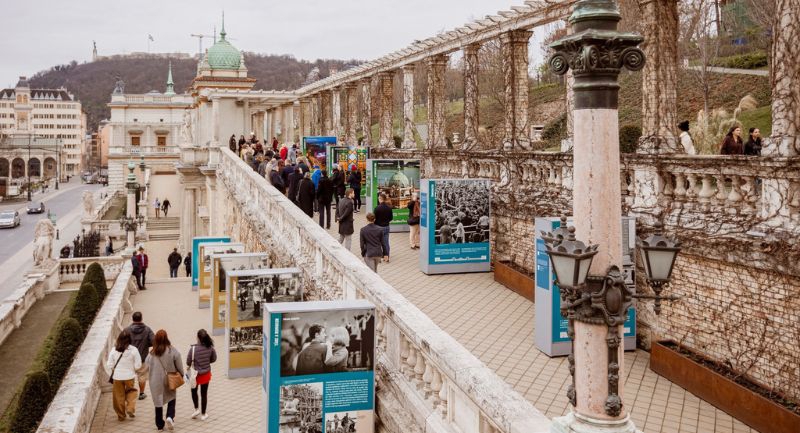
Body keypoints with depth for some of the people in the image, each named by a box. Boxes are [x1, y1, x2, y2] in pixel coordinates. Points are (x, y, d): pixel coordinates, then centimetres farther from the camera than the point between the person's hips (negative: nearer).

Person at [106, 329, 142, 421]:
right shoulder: (133, 350, -14)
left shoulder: (114, 350, -10)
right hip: (130, 376, -1)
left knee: (119, 396, 15)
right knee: (131, 392, 23)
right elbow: (138, 365, -10)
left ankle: (121, 415, 26)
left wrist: (111, 375, 11)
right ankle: (130, 409, 8)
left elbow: (109, 365, -5)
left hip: (117, 377, 1)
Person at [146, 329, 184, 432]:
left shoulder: (152, 353, -11)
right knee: (171, 399, 18)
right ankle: (170, 417, -5)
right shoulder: (173, 351, -15)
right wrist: (181, 375, 10)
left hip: (156, 382, 1)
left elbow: (147, 366, -2)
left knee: (158, 402, 14)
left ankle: (160, 425, 22)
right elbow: (179, 366, -7)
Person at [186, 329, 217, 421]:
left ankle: (196, 409, 25)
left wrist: (193, 364, 5)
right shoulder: (210, 347, -14)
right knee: (204, 394, 14)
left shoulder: (193, 348, -24)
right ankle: (203, 414, 24)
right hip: (206, 374, 2)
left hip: (195, 374, -2)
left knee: (194, 391, 27)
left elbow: (188, 362, -16)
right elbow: (213, 359, 0)